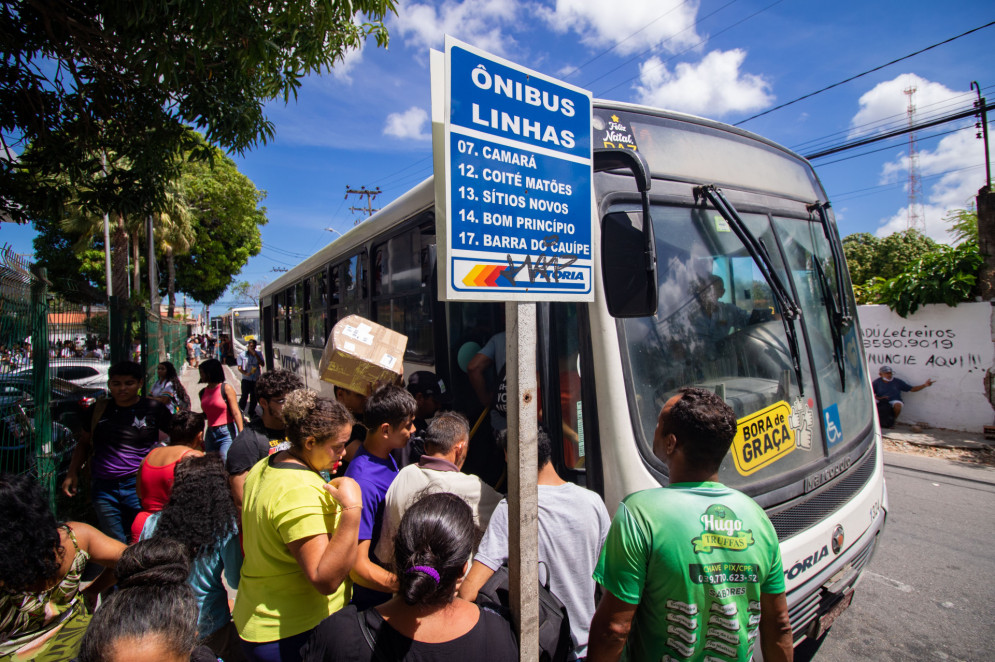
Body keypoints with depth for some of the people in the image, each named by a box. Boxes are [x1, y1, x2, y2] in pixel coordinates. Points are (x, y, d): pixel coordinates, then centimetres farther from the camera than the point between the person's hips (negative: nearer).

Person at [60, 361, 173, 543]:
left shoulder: (154, 409, -2)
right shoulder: (98, 409, 9)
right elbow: (83, 443, 21)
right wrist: (72, 474, 10)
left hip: (140, 487, -3)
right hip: (103, 487, 4)